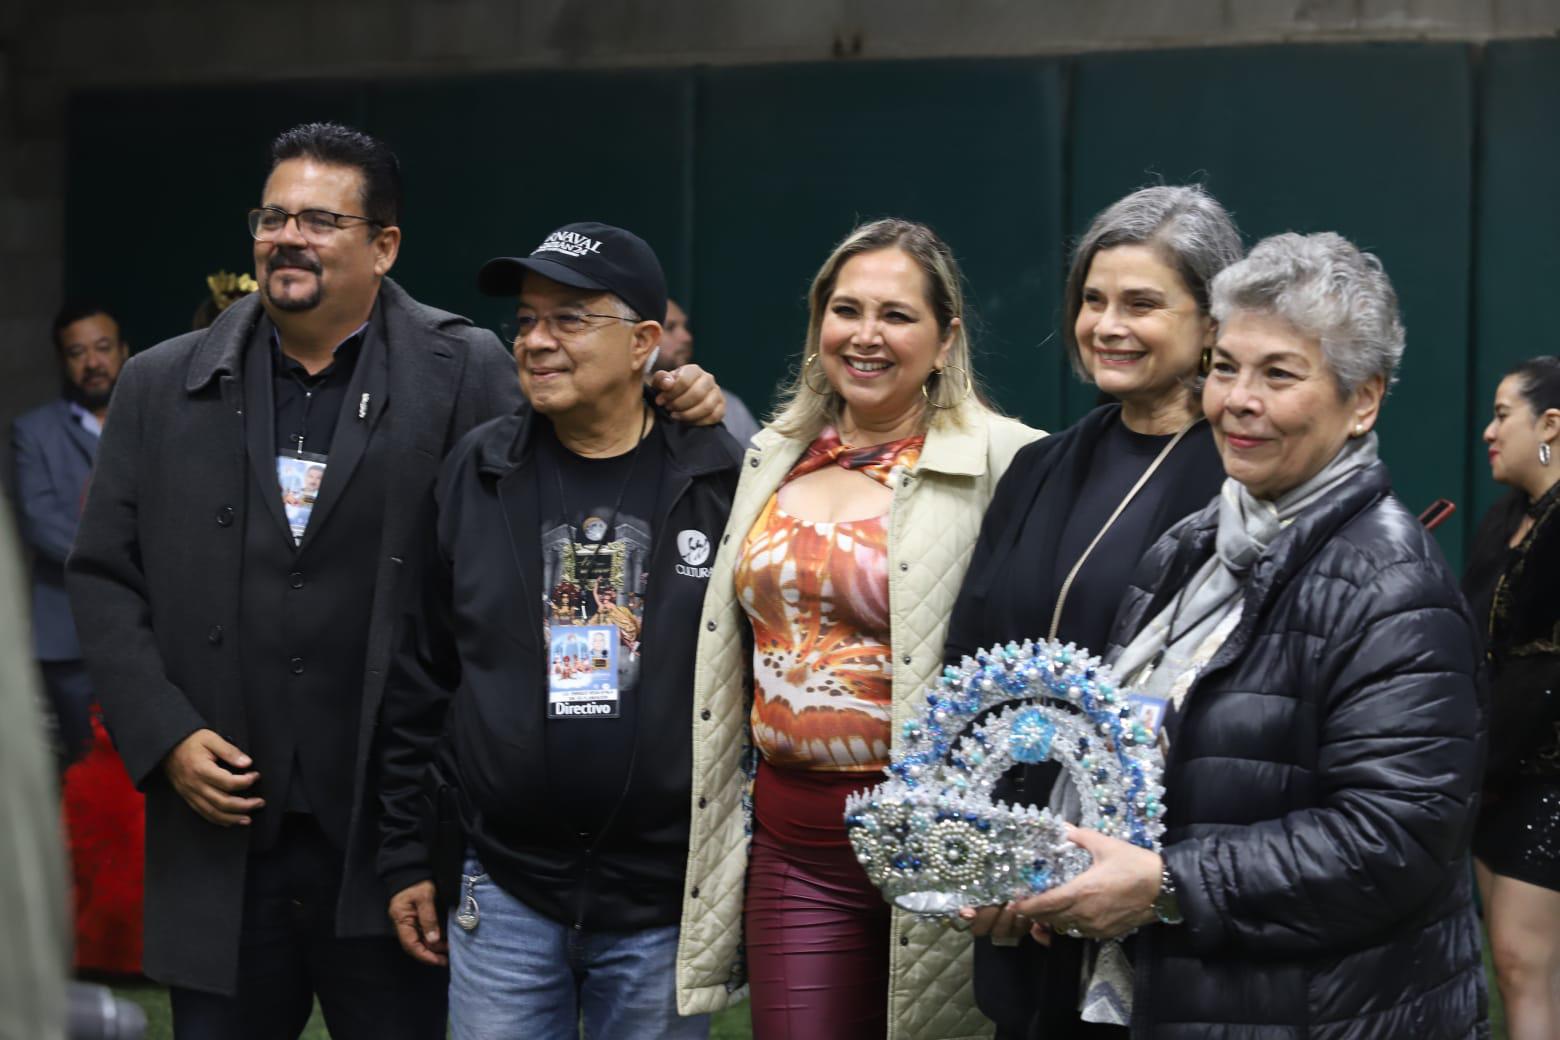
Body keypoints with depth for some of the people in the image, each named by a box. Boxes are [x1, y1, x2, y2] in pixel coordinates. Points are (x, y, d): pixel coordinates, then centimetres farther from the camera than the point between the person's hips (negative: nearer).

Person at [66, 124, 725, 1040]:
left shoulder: (467, 376, 0)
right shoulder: (162, 388, 8)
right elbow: (104, 579, 9)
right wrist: (163, 735, -1)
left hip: (393, 840, -2)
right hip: (221, 845, 2)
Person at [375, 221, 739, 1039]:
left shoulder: (722, 486, -4)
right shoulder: (474, 476, 2)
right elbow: (417, 678, 6)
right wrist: (406, 854, 5)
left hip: (669, 899, -1)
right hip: (502, 890, 2)